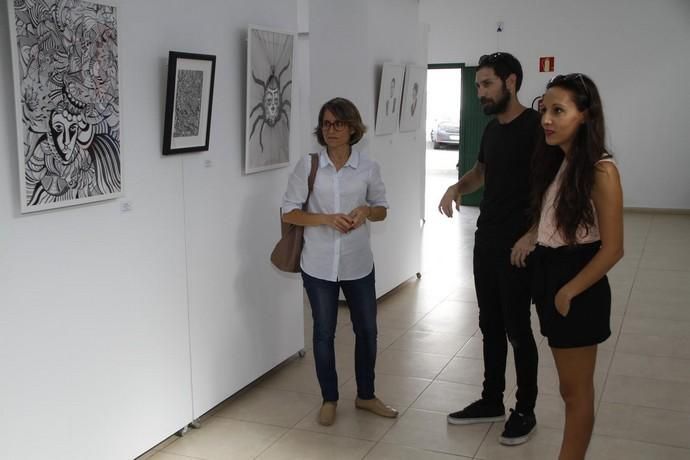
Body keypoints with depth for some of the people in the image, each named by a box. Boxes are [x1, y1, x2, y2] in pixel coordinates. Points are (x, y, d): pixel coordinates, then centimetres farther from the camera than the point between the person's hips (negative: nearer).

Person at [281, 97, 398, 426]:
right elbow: (288, 212, -5)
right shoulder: (308, 166, -7)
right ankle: (329, 399, 29)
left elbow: (382, 210, 8)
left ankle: (366, 395, 33)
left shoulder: (368, 167, -3)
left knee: (367, 329, 12)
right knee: (324, 333, 10)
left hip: (358, 264, 2)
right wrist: (325, 219, -20)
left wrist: (366, 211, -15)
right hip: (319, 266, -2)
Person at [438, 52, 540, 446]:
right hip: (486, 242, 8)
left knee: (517, 329, 2)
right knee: (490, 325, 15)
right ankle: (492, 401, 29)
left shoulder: (536, 126, -15)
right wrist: (458, 187, 4)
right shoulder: (492, 129, 10)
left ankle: (526, 411, 19)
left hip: (519, 246, -8)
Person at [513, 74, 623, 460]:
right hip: (550, 275, 8)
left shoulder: (601, 170, -19)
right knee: (570, 386, 20)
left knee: (576, 389, 9)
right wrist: (530, 236, 5)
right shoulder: (556, 162, 5)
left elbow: (613, 249, -19)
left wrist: (569, 291, -13)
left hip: (578, 289, -8)